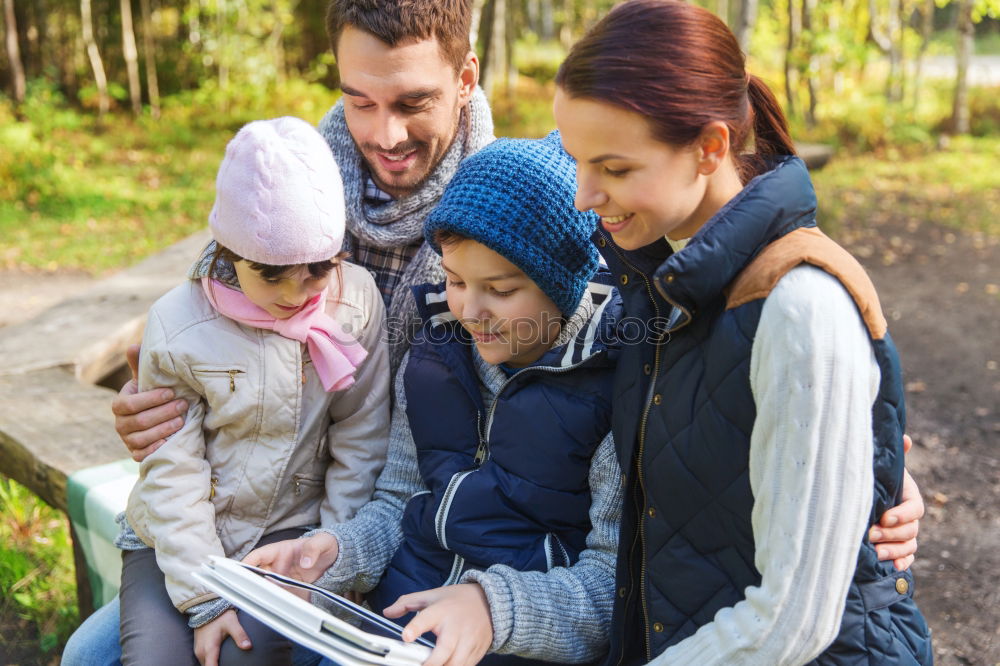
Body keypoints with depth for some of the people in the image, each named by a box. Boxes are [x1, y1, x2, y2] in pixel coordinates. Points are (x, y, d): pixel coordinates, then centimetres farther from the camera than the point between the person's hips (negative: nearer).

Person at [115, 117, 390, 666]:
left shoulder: (355, 302, -10)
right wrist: (203, 598, -12)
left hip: (288, 529, 0)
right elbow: (172, 473, -9)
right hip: (175, 540, 0)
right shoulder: (178, 326, -13)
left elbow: (360, 445, -4)